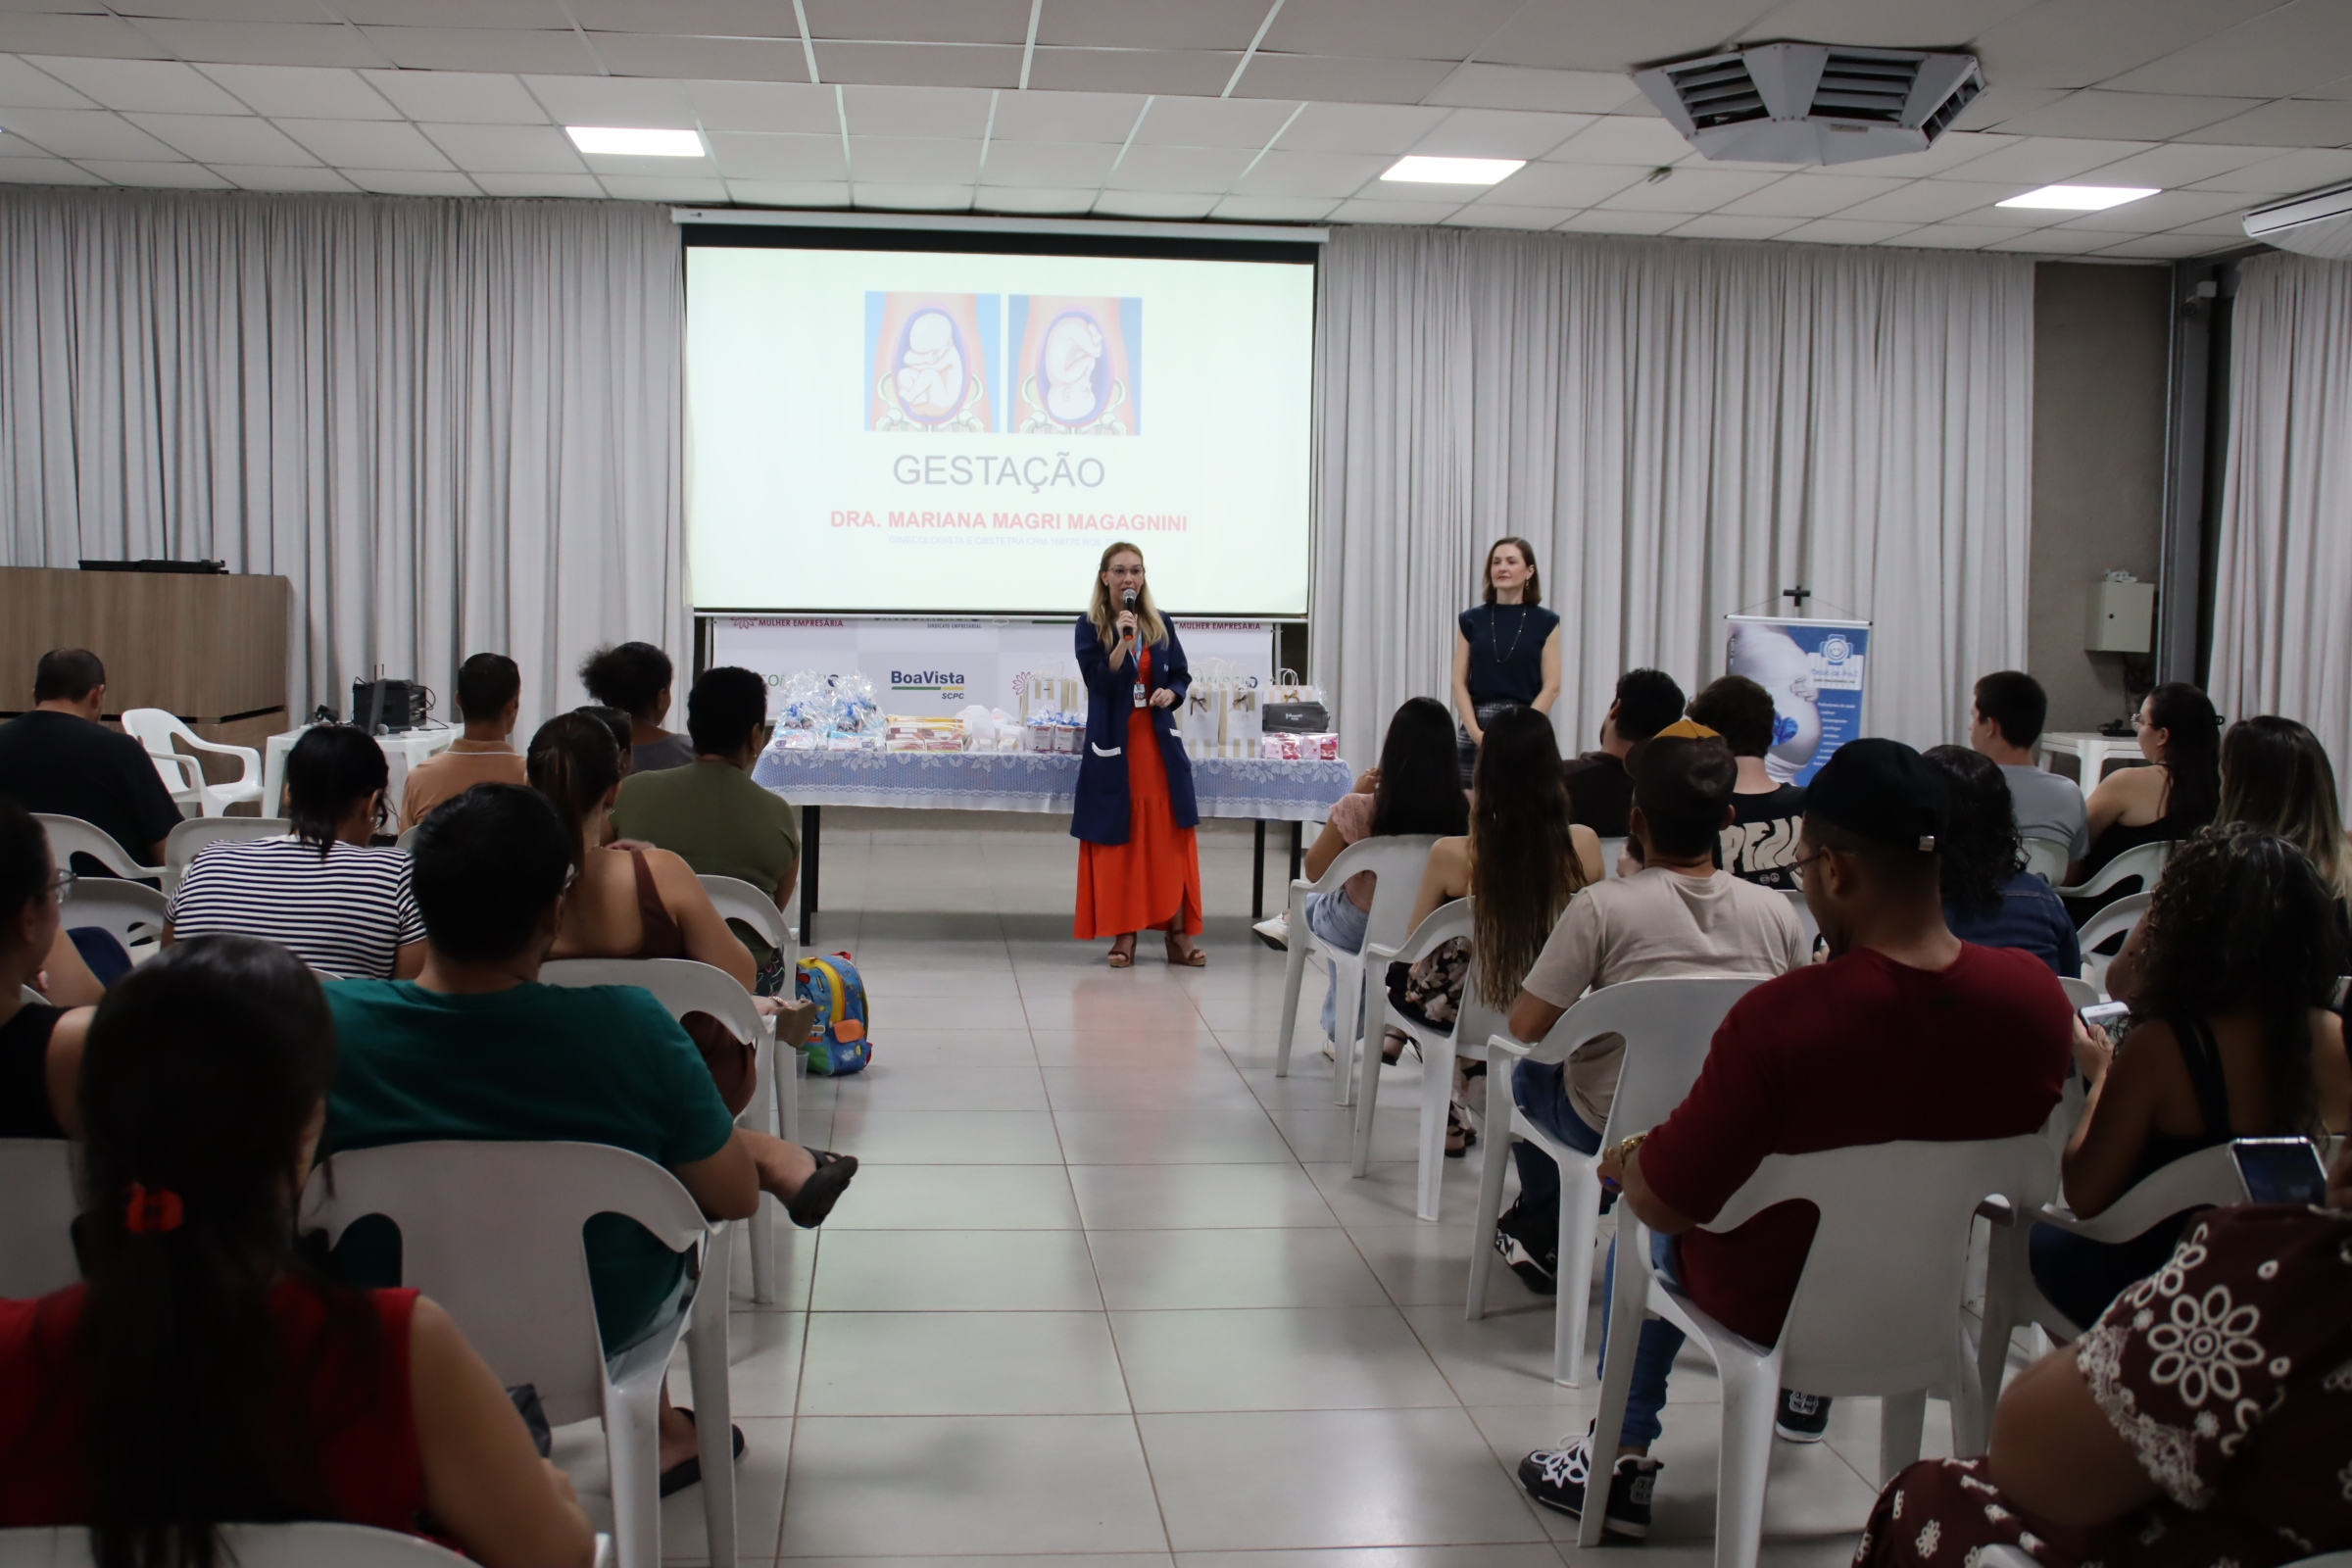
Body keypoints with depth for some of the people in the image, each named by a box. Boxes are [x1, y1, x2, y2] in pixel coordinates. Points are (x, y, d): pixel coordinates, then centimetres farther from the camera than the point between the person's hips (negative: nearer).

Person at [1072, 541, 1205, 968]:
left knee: (1169, 836, 1)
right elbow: (1096, 680, -14)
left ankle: (1179, 934, 7)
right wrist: (1122, 641, -24)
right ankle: (1123, 935, 9)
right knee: (1117, 839, 1)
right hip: (1113, 744, -3)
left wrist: (1171, 693, -8)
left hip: (1158, 740, 3)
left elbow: (1181, 675, 13)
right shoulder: (1090, 626, -3)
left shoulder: (1160, 624, 6)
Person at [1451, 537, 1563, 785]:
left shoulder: (1545, 622, 4)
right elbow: (1459, 683, 5)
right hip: (1477, 731, 1)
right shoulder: (1471, 620, 7)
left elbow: (1551, 686, -1)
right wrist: (1475, 731, -8)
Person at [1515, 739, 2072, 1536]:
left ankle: (1624, 1458, 33)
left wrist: (1626, 1164, -1)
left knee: (1648, 1227, 27)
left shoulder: (1781, 1018, -34)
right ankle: (1805, 1390, 55)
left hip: (1781, 1306, -5)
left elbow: (1664, 1201, -23)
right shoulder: (2037, 994, -19)